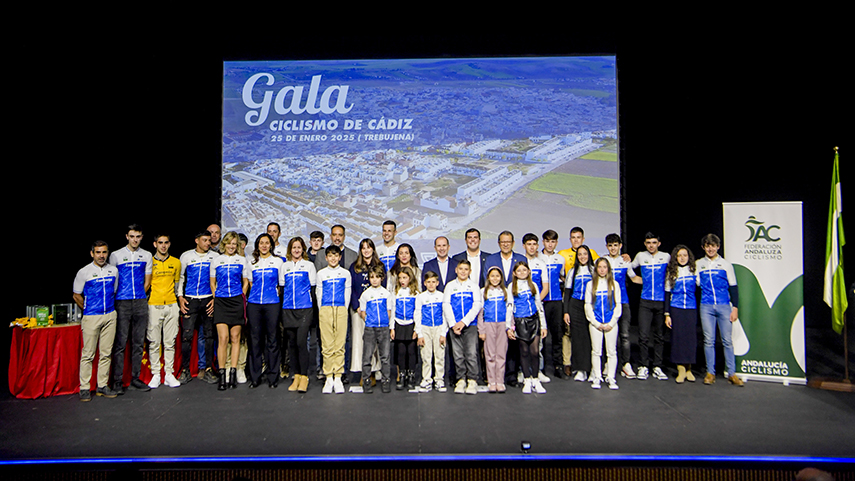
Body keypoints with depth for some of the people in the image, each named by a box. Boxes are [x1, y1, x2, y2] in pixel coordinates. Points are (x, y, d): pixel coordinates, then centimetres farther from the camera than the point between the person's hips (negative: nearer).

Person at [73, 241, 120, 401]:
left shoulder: (114, 270, 8)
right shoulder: (84, 272, -3)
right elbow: (76, 296, 6)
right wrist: (88, 310, 11)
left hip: (110, 316, 4)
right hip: (91, 317, -4)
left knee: (106, 353, 7)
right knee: (88, 354, -2)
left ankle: (103, 386, 14)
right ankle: (84, 388, 7)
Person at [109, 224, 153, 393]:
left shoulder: (146, 255, 12)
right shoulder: (116, 255, 4)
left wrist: (139, 296, 6)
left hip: (141, 303, 3)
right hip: (122, 303, -3)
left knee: (139, 342, 6)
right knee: (120, 342, -5)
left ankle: (135, 378, 13)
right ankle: (117, 381, 2)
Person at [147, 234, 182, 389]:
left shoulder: (176, 262, 10)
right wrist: (147, 299, 1)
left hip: (171, 305, 2)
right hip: (154, 306, -2)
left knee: (170, 342, 5)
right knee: (154, 342, 1)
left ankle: (169, 374, 10)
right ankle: (155, 375, 9)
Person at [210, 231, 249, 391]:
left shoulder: (242, 260, 9)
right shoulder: (216, 261, 9)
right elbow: (212, 283, 16)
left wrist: (241, 297, 5)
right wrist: (217, 297, 6)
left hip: (236, 301, 1)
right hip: (221, 301, 0)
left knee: (235, 337, 3)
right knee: (223, 338, -8)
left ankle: (233, 372, 9)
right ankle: (221, 375, -2)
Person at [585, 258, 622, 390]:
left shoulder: (614, 284, 7)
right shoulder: (590, 284, 6)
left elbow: (618, 305, 4)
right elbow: (587, 305, 3)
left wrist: (612, 323, -5)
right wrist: (596, 323, -6)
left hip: (611, 323, 0)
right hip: (595, 323, 0)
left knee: (612, 351, 1)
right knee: (596, 351, 3)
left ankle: (611, 378, 9)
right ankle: (597, 377, 11)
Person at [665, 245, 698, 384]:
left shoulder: (694, 271, 6)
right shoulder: (671, 273, 6)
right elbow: (667, 294, 6)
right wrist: (667, 314, 1)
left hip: (691, 309, 0)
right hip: (676, 309, 0)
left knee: (691, 337, 1)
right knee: (678, 337, -2)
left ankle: (688, 369, 14)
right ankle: (681, 370, 6)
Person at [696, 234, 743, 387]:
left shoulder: (726, 264, 9)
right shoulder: (698, 264, 10)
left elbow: (733, 287, 8)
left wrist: (735, 307, 1)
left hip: (724, 306, 0)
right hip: (706, 307, 0)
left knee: (727, 340, 0)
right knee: (709, 340, 1)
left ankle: (731, 373, 8)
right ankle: (710, 373, 8)